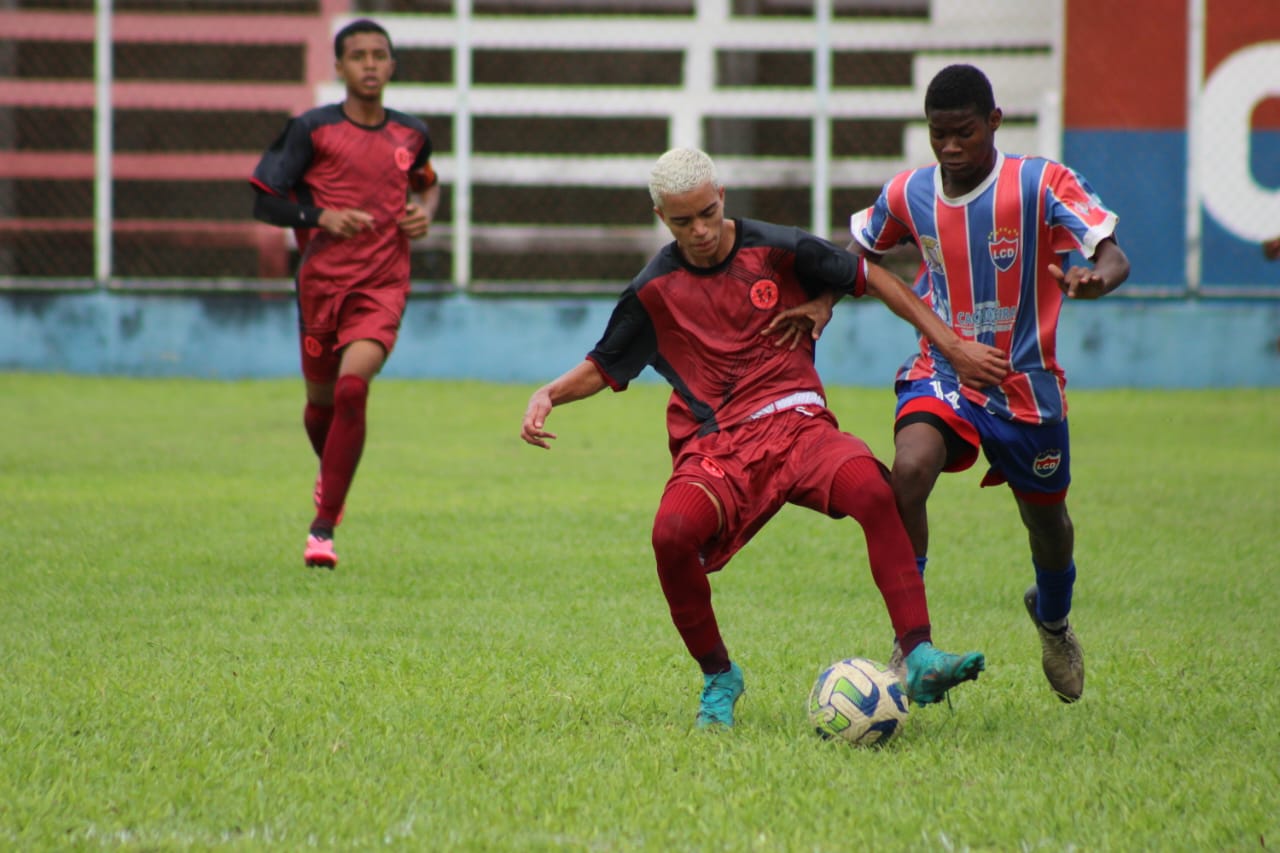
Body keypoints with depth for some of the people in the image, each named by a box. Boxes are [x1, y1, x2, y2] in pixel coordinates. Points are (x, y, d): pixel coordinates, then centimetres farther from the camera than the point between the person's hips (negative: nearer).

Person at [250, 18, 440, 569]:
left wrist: (425, 212, 7)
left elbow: (427, 183, 29)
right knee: (321, 400, 11)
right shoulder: (312, 130, -3)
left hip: (383, 284, 0)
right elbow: (264, 202, -1)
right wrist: (318, 217, -17)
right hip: (322, 281, 0)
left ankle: (323, 526, -18)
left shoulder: (411, 135, 8)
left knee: (352, 386, -21)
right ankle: (330, 475, 48)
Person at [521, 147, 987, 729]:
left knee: (871, 489, -34)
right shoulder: (654, 291, 7)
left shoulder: (778, 251, 4)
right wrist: (549, 394, -2)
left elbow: (869, 279, 13)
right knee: (672, 533, -31)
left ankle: (920, 661, -35)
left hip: (796, 424, 0)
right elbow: (602, 369, 18)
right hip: (713, 445, 0)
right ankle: (718, 678, -6)